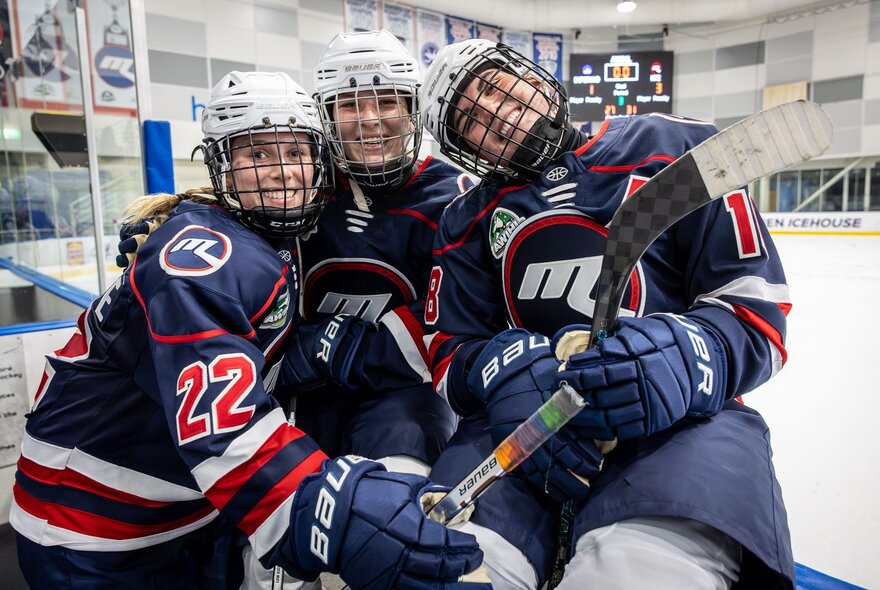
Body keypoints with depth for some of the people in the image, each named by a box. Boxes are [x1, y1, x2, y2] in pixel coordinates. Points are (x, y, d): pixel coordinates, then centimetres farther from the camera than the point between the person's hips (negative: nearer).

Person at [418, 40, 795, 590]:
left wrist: (680, 356, -22)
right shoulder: (468, 222, 14)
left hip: (677, 415, -2)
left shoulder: (675, 149, 4)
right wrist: (501, 370, -13)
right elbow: (451, 351, 10)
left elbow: (757, 307, 0)